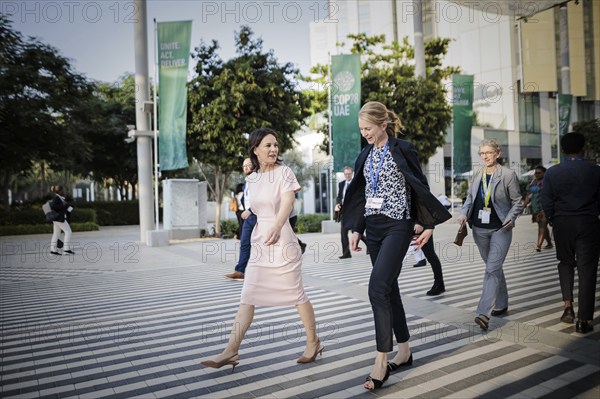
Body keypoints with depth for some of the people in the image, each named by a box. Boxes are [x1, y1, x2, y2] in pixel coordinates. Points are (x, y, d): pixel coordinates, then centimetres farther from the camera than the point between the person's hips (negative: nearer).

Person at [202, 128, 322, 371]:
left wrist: (276, 227, -39)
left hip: (283, 241, -5)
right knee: (247, 298, 4)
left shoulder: (284, 172, -7)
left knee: (296, 294, 5)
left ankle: (313, 342, 24)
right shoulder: (251, 179, 10)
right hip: (259, 243, 5)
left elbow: (287, 204, -22)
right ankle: (231, 351, 8)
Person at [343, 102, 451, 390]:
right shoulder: (365, 156, 11)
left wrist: (428, 225, -6)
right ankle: (403, 352, 23)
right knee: (389, 288, 11)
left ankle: (382, 360, -8)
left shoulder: (402, 150, -6)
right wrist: (356, 229, 12)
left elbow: (420, 187, -4)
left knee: (378, 287, -17)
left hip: (397, 226, -7)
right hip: (374, 227, 7)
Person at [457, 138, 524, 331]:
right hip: (479, 228, 5)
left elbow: (518, 201, 0)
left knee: (492, 269, -13)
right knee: (494, 267, 17)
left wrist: (511, 218, -16)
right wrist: (464, 213, -3)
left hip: (500, 229, -5)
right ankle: (501, 305, 33)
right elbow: (470, 197, 14)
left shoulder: (508, 175, -6)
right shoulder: (477, 174, 7)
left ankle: (484, 313, -16)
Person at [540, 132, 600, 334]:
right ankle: (583, 320, 4)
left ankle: (568, 306, 9)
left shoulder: (552, 172, -4)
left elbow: (546, 202, -5)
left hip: (562, 224, 1)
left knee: (566, 263, 21)